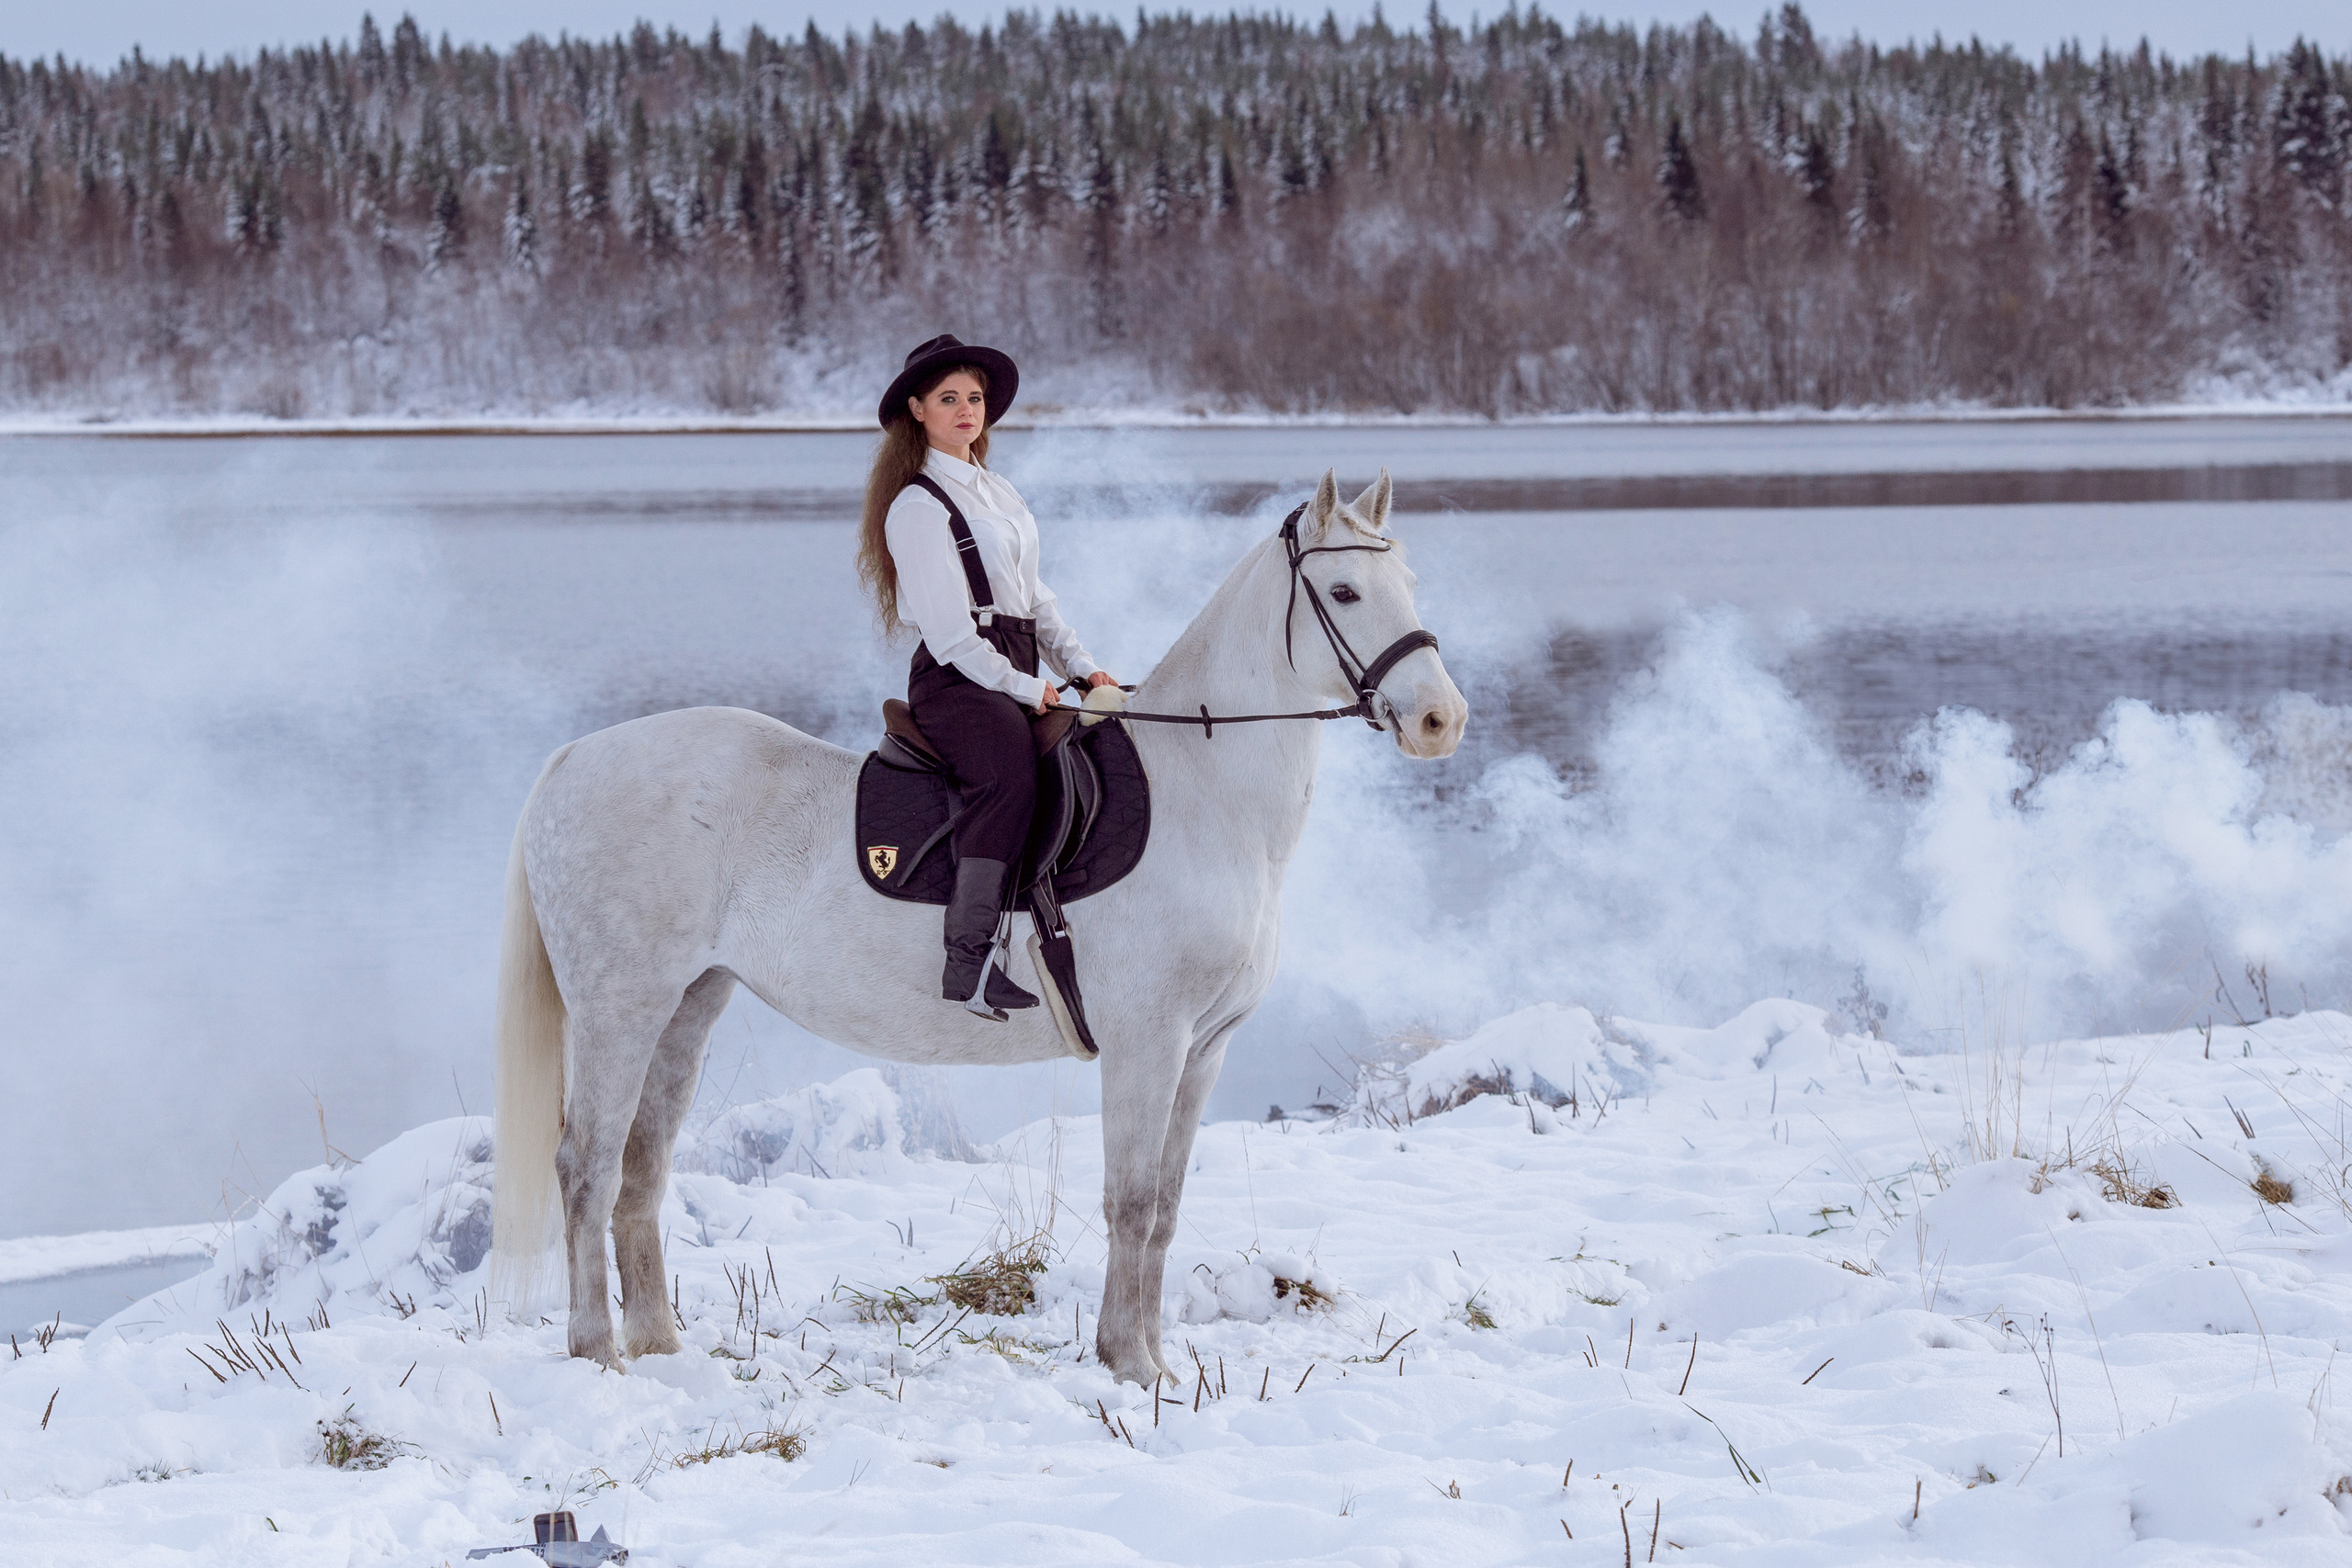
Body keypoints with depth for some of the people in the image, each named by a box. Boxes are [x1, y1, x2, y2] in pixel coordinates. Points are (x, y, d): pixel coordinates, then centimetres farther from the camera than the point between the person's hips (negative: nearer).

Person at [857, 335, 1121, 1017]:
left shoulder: (998, 493, 20)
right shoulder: (919, 506, -7)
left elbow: (1033, 595, 24)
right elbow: (951, 632, -12)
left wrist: (1080, 669, 11)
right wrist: (1026, 688, -12)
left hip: (1017, 674, 10)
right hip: (957, 680, -10)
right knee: (1009, 772, -34)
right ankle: (968, 962, -42)